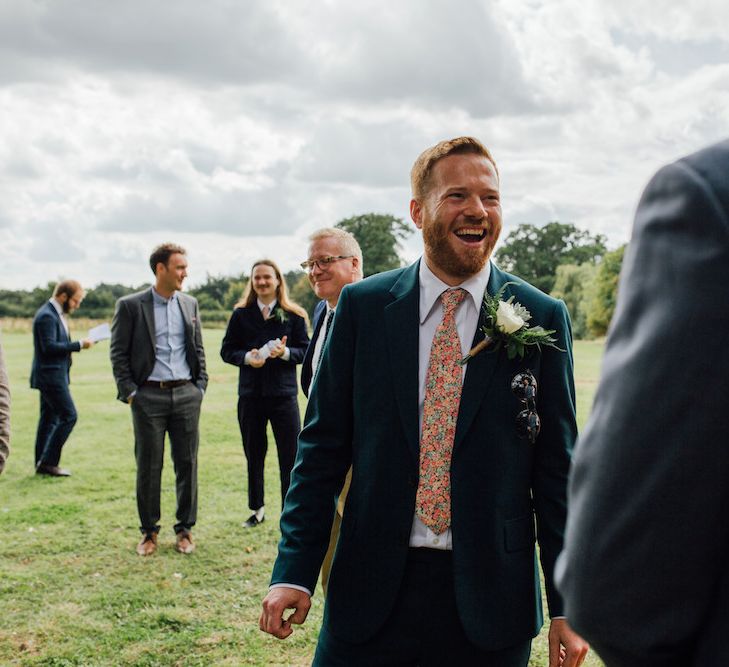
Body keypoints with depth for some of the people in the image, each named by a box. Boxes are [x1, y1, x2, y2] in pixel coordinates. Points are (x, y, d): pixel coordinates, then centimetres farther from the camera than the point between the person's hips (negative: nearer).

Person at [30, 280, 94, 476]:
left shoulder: (56, 314, 16)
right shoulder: (47, 316, -16)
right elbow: (49, 346, -24)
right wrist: (79, 345, -22)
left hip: (53, 376, 10)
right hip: (51, 376, -10)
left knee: (49, 418, 12)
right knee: (69, 416, -9)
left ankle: (42, 464, 16)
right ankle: (48, 462, -5)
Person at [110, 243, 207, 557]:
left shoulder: (190, 304, 10)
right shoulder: (130, 306, -2)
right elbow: (118, 353, -1)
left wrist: (200, 386, 8)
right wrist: (129, 392, -7)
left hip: (186, 394, 3)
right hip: (149, 396, -3)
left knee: (187, 463, 5)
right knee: (148, 466, 3)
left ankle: (185, 529, 17)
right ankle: (148, 531, 16)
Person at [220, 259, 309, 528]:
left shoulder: (293, 315, 1)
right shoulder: (241, 314, 4)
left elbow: (305, 350, 1)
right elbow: (227, 350, 5)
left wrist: (285, 352, -18)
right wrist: (246, 357, -14)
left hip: (284, 394, -2)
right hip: (250, 395, 2)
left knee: (290, 457, -3)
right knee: (254, 456, 14)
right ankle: (257, 510, 30)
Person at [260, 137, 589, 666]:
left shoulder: (541, 319, -1)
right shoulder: (362, 306, 0)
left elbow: (557, 467, 1)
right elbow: (323, 446, 2)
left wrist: (567, 605, 0)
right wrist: (294, 571, -3)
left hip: (488, 595, 0)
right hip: (372, 589, 1)